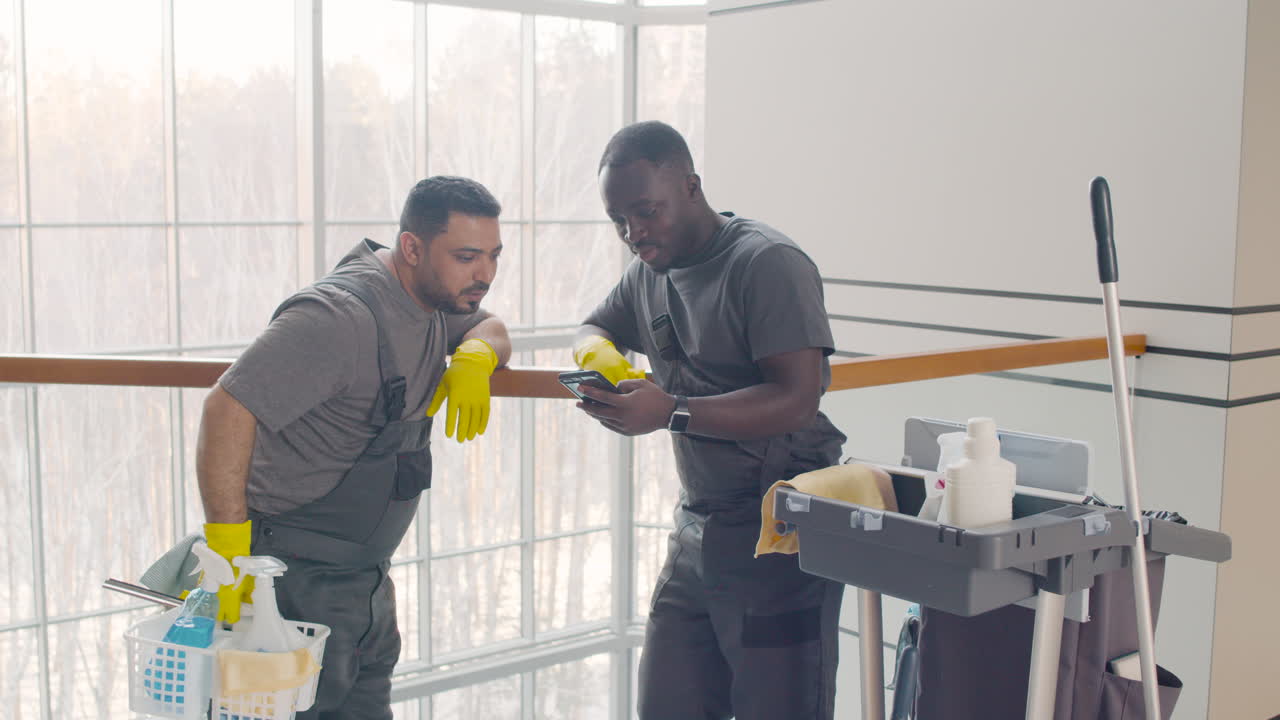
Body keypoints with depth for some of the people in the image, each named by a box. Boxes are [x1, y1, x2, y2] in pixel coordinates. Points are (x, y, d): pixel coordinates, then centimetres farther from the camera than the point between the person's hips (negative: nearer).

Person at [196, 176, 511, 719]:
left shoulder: (432, 296, 4)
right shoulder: (345, 316, -25)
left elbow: (493, 329, 21)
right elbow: (227, 408, -30)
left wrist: (474, 354, -4)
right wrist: (229, 547, -31)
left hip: (365, 573, 9)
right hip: (298, 575, -9)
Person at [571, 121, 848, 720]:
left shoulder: (768, 264, -14)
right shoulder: (649, 270, 12)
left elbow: (797, 399, -22)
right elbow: (592, 328, 25)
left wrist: (672, 413, -31)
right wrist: (599, 351, -1)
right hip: (697, 530, 8)